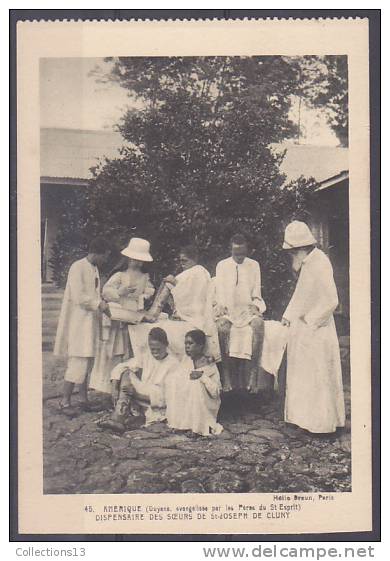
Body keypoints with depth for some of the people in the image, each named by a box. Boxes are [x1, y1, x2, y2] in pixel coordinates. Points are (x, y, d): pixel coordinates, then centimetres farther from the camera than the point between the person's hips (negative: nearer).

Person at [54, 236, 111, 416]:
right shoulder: (78, 267, -14)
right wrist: (98, 304, -12)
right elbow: (79, 297, -20)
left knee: (87, 362, 11)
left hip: (90, 321, 9)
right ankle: (65, 401, -1)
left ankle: (83, 399, 19)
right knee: (78, 362, -9)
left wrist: (102, 302, 7)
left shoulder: (94, 268, 14)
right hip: (78, 322, -9)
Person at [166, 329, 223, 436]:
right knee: (172, 380, -15)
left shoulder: (210, 366, -9)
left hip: (204, 405, -4)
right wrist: (188, 376, -19)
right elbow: (174, 377, -4)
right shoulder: (186, 360, 6)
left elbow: (216, 393, -16)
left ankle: (198, 427, -21)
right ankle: (181, 423, -13)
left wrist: (203, 376, -24)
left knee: (196, 384, -30)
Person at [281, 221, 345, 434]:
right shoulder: (308, 262, 7)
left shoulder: (319, 264, -20)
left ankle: (321, 421, 12)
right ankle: (308, 416, 27)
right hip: (303, 327, 9)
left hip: (315, 330, -9)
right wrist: (288, 316, 12)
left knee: (317, 376, 1)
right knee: (303, 375, 16)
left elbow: (330, 301, -24)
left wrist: (310, 320, -17)